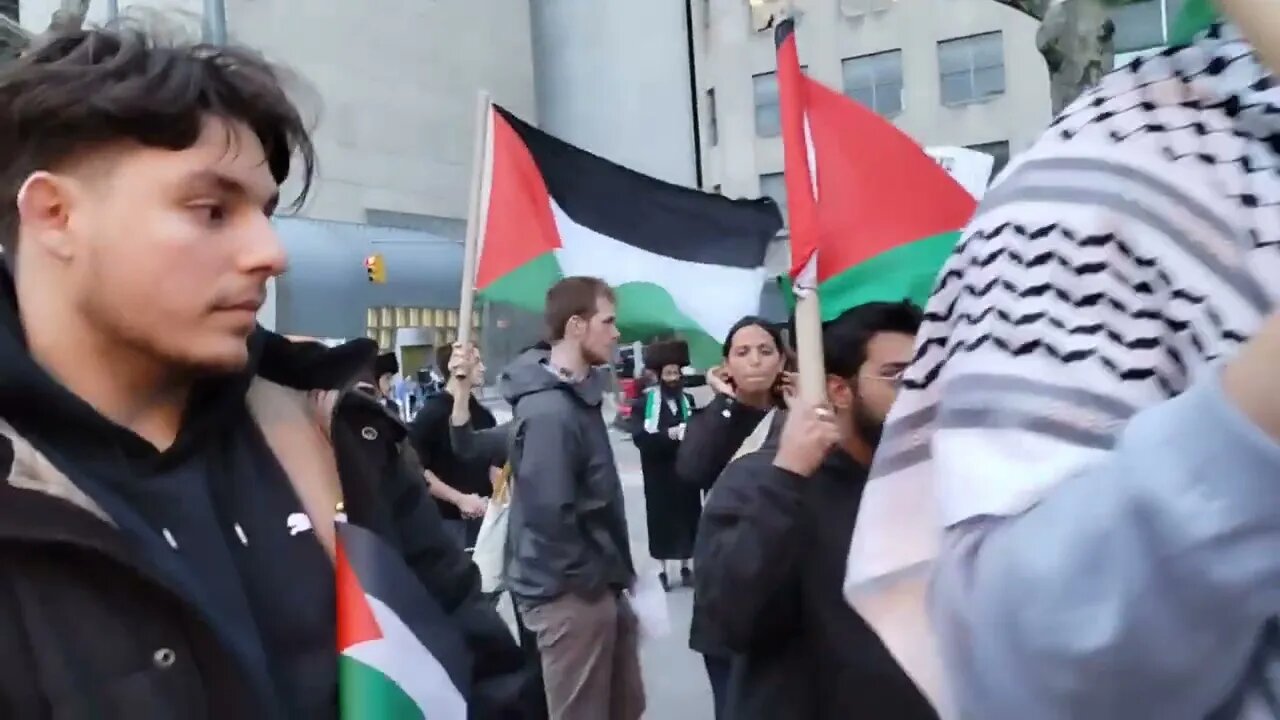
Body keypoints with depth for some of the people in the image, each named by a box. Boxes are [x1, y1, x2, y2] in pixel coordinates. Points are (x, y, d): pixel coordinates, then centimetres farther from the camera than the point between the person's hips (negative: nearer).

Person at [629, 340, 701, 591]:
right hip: (659, 474, -3)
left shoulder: (688, 400, 7)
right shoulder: (644, 402, -6)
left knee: (687, 517, 8)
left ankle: (685, 566, 23)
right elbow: (639, 437, -16)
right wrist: (669, 434, -26)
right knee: (661, 518, 3)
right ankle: (662, 569, 17)